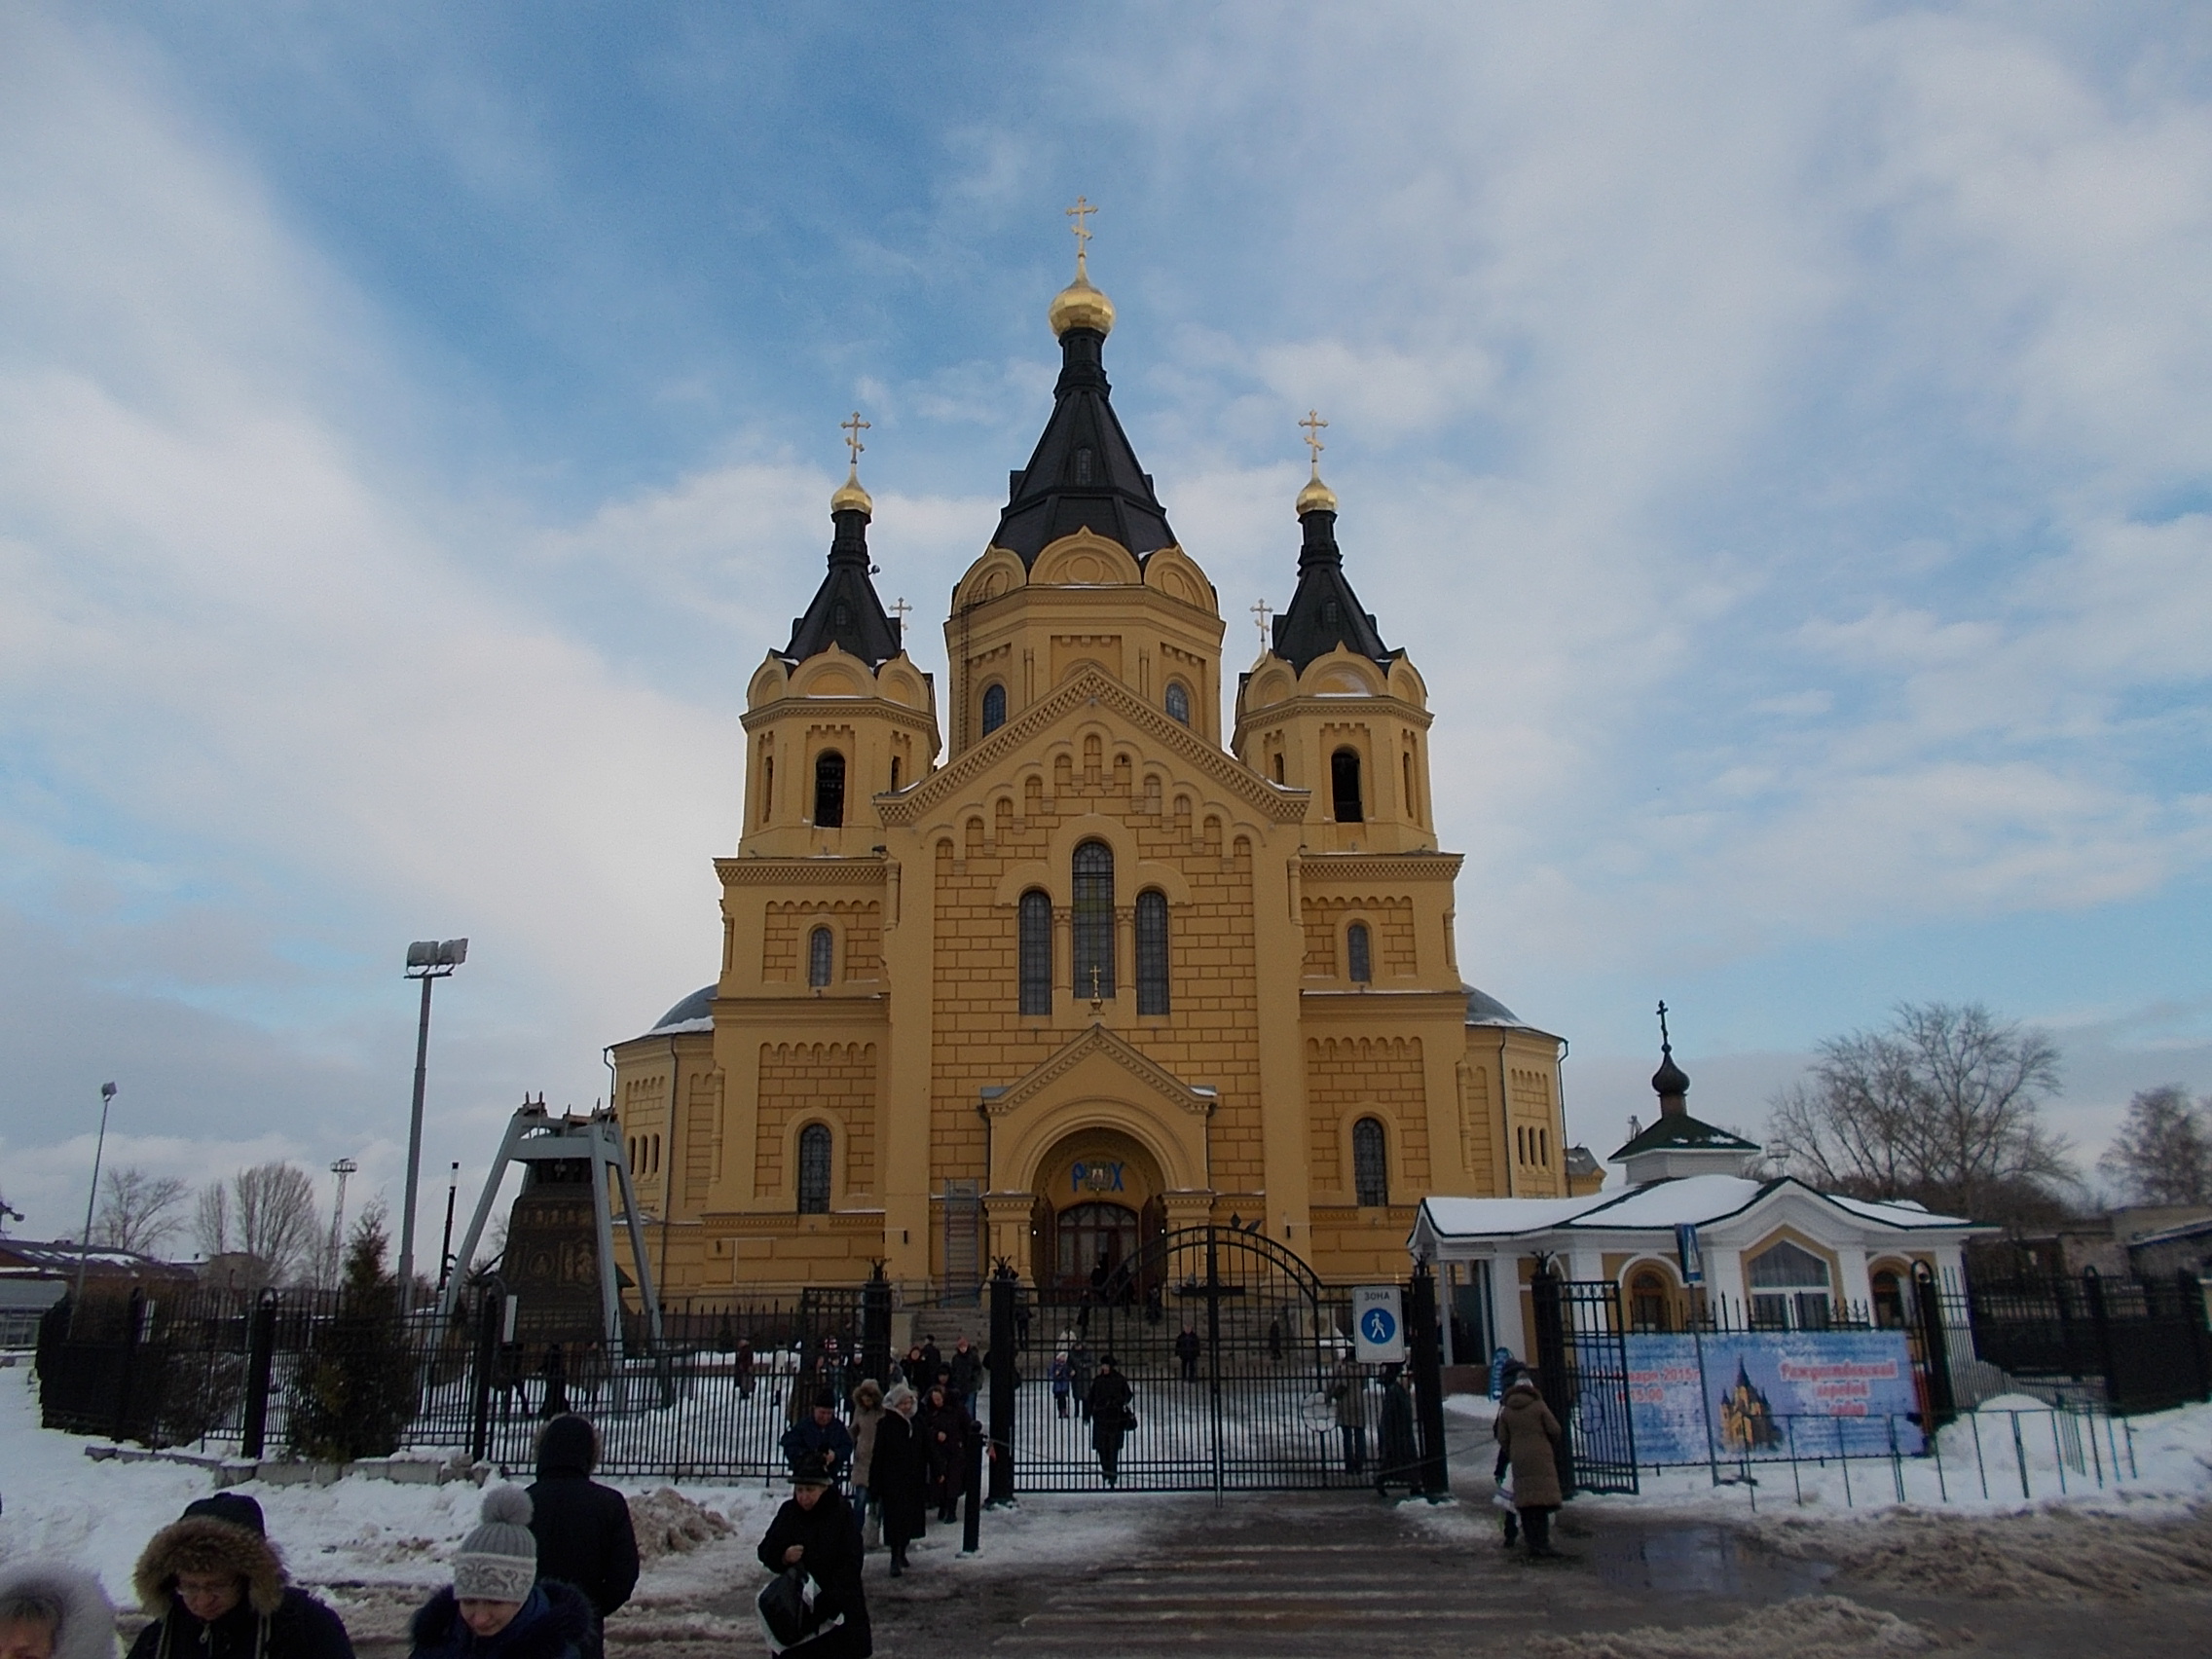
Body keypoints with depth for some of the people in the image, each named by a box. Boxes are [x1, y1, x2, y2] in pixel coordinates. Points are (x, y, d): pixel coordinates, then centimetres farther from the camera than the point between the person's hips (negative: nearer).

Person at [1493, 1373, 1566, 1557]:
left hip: (1519, 1461, 3)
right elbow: (1554, 1430, -1)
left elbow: (1502, 1438, 6)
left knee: (1525, 1502, 6)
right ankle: (1542, 1543, -12)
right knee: (1543, 1499, -5)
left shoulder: (1506, 1411, 6)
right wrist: (1551, 1444, 19)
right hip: (1540, 1459, -3)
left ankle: (1533, 1543, 6)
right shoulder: (1538, 1406, -4)